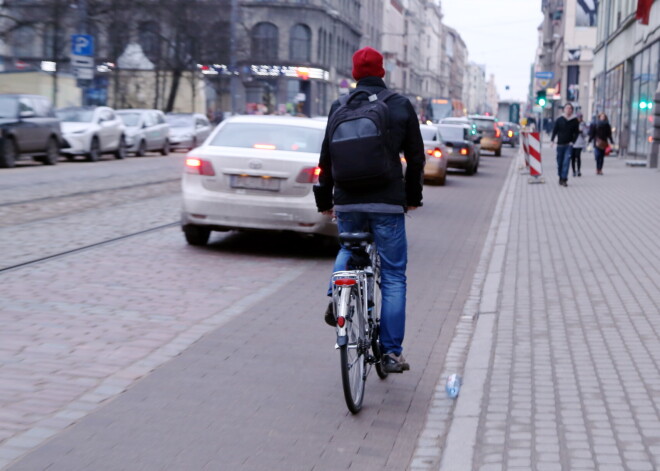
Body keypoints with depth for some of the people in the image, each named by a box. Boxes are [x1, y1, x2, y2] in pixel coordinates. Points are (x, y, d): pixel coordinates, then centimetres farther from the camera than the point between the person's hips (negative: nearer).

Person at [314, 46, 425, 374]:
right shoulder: (401, 106, 2)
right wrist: (413, 196, 18)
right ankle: (391, 352, 6)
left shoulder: (339, 107, 5)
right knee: (393, 275, 6)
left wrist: (325, 200, 18)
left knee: (349, 249, 33)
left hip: (347, 202, 2)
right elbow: (416, 156, 5)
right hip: (387, 202, -2)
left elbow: (327, 158, 7)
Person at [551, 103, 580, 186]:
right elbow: (555, 130, 3)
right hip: (560, 144, 1)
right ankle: (561, 177, 21)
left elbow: (576, 132, 6)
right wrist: (552, 140, -11)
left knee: (566, 162, -12)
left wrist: (572, 141, -6)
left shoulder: (574, 120, 3)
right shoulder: (559, 119, 3)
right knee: (559, 162, 6)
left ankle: (564, 179, -14)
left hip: (569, 145, -1)